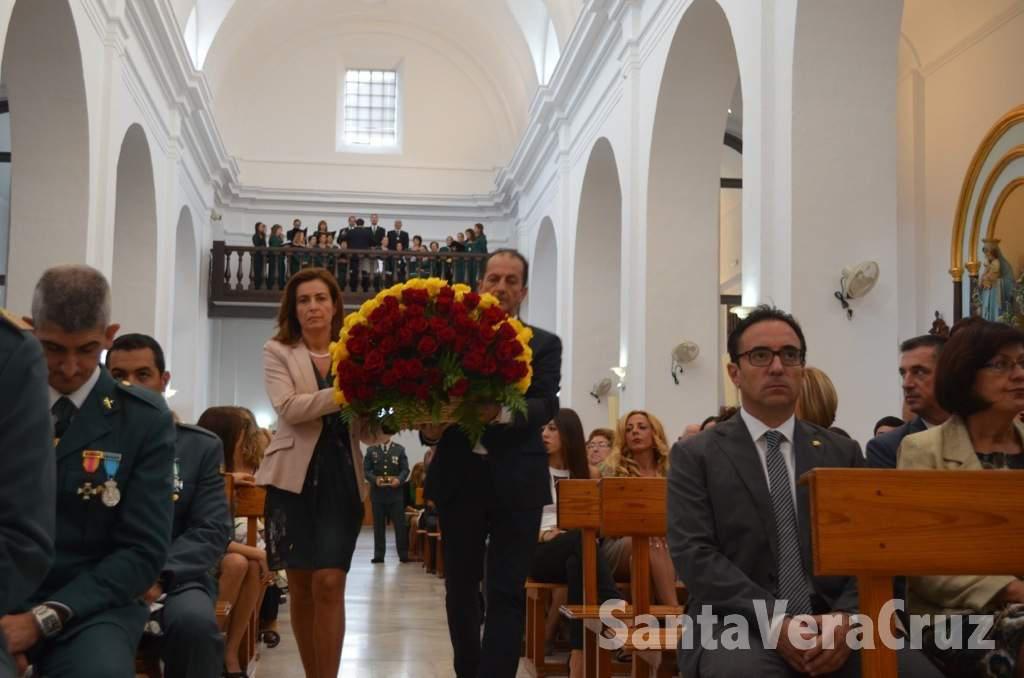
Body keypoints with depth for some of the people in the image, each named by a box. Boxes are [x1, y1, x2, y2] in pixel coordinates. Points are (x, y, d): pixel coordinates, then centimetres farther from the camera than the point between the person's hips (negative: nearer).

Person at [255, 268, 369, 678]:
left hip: (342, 475, 0)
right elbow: (288, 408, -13)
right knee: (300, 586, 6)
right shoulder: (277, 351, 4)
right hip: (294, 474, 0)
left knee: (329, 584, -8)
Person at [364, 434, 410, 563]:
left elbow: (405, 469, 2)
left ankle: (403, 554, 5)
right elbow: (366, 469, 2)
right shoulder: (371, 450, 7)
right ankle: (379, 554, 10)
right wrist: (375, 479, -16)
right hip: (377, 492, 1)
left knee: (400, 524, -1)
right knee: (378, 525, 5)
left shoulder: (399, 450, 6)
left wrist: (399, 479, -17)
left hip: (395, 492, -1)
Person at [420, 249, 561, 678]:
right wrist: (429, 428, -19)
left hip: (517, 482, -2)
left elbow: (546, 406, -9)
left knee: (507, 592, -3)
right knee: (460, 586, 13)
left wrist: (502, 412, -28)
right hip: (459, 478, 2)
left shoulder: (544, 345, 5)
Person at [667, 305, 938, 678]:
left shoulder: (843, 453, 15)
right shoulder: (695, 456, 5)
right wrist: (774, 622, -17)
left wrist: (847, 618, -13)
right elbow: (694, 553, -6)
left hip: (832, 625, 3)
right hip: (739, 625, -3)